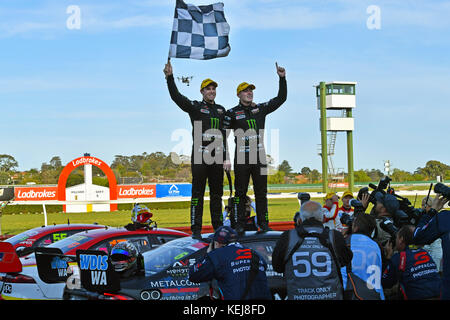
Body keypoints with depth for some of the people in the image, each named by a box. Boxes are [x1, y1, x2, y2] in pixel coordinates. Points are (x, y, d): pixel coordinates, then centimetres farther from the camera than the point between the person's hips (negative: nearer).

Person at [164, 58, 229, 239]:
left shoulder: (221, 110, 17)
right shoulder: (195, 107, 3)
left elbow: (224, 135, 18)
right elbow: (176, 97, -11)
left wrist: (226, 158, 12)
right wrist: (170, 77, -22)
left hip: (217, 157, 5)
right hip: (199, 156, -4)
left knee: (217, 193, 9)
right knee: (198, 193, -4)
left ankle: (218, 226, 16)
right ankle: (196, 229, -2)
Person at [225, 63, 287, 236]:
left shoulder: (261, 109, 11)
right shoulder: (232, 113, 2)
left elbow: (281, 98, 11)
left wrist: (282, 78, 3)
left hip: (259, 156, 3)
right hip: (241, 157, -3)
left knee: (261, 191, 4)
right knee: (241, 192, 1)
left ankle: (263, 223, 8)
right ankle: (240, 224, 5)